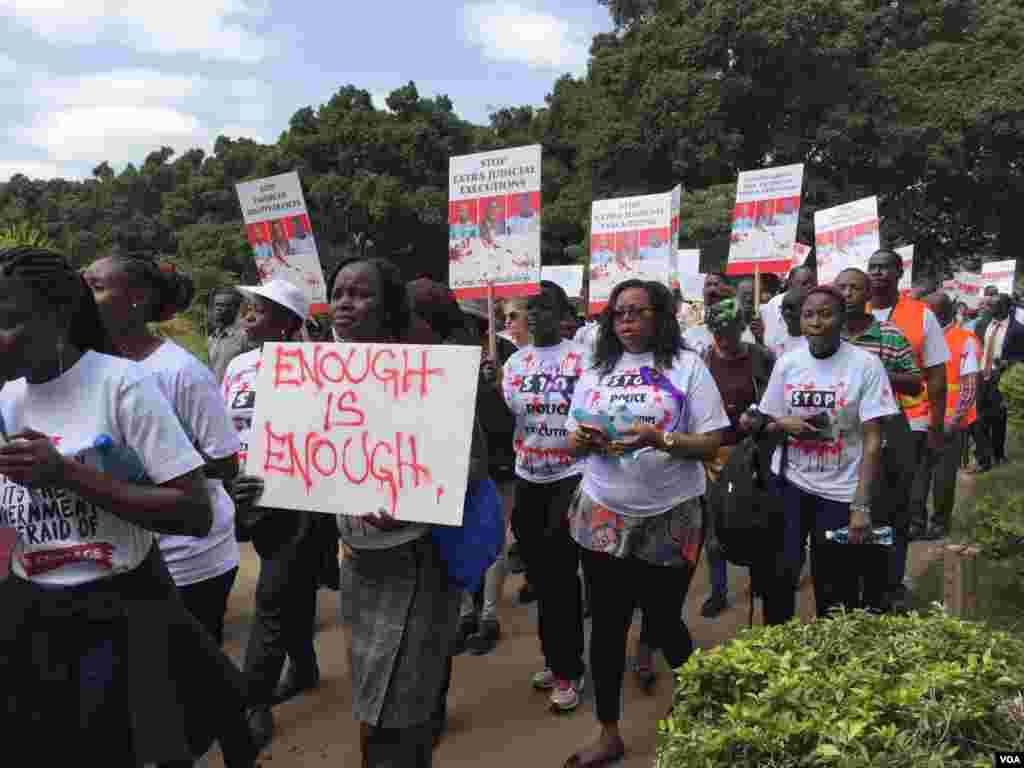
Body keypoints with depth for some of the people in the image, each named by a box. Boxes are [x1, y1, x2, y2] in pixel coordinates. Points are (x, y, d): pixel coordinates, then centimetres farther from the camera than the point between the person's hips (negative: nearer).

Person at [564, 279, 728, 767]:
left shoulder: (687, 366, -4)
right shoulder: (596, 370, 9)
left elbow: (711, 444, -8)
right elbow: (573, 443, 10)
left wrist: (660, 439, -23)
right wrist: (581, 440, -13)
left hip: (669, 519, -3)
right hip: (602, 517, 4)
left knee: (663, 620, 10)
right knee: (607, 623, 11)